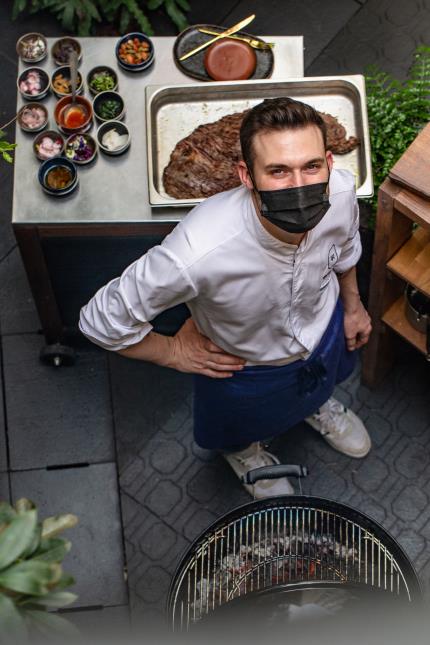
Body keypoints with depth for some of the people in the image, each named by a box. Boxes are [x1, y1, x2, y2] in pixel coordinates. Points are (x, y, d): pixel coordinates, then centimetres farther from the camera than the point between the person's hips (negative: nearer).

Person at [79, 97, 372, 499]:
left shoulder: (341, 192, -33)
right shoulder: (197, 255, -49)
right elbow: (102, 322, -32)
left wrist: (352, 302, 10)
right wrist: (173, 352, -18)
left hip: (325, 334, 3)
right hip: (243, 366, -3)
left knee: (320, 384, 39)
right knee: (239, 430, 32)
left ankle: (314, 404, 75)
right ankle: (242, 449, 69)